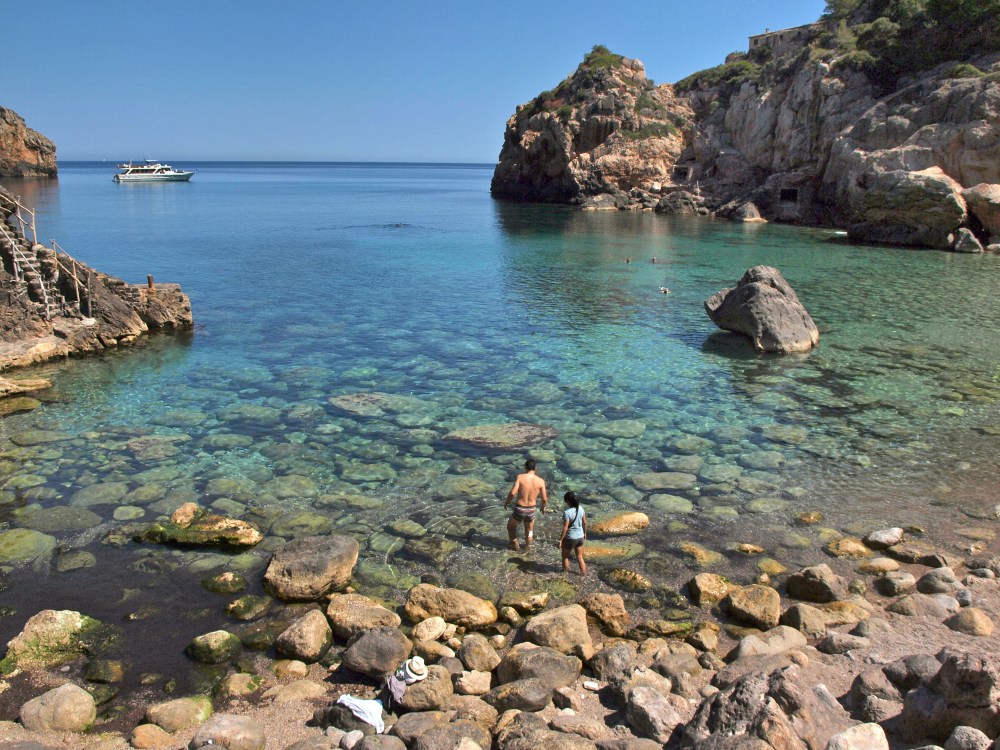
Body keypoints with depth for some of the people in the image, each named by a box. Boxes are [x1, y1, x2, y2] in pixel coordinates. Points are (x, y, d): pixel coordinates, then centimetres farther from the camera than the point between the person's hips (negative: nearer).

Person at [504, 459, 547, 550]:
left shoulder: (520, 477, -14)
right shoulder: (540, 481, -7)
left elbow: (512, 493, -21)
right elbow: (544, 499, -5)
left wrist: (507, 501, -1)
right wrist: (543, 506, 17)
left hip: (519, 510, -2)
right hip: (531, 511, 2)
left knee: (511, 527, 29)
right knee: (529, 531, 32)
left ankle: (516, 546, 37)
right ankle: (527, 547, 50)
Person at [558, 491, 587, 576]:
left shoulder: (567, 512, -25)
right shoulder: (580, 509, -6)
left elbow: (565, 528, -23)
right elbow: (584, 522, 5)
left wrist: (560, 540, -14)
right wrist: (584, 533, 22)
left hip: (570, 537, -6)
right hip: (580, 536, 6)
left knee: (565, 556, 18)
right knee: (580, 557, 20)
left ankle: (565, 572, 30)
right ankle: (584, 574, 27)